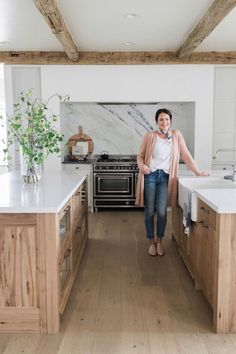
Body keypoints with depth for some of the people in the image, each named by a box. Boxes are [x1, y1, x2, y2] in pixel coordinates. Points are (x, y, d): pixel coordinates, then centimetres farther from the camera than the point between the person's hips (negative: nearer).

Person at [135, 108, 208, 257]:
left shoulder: (176, 135, 5)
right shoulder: (150, 136, 1)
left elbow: (186, 155, 7)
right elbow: (140, 155, 6)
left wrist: (197, 172, 7)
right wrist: (142, 165, -15)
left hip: (166, 177, 1)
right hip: (150, 175, 0)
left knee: (162, 211, -5)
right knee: (150, 211, 4)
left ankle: (159, 240, 18)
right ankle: (151, 242, 21)